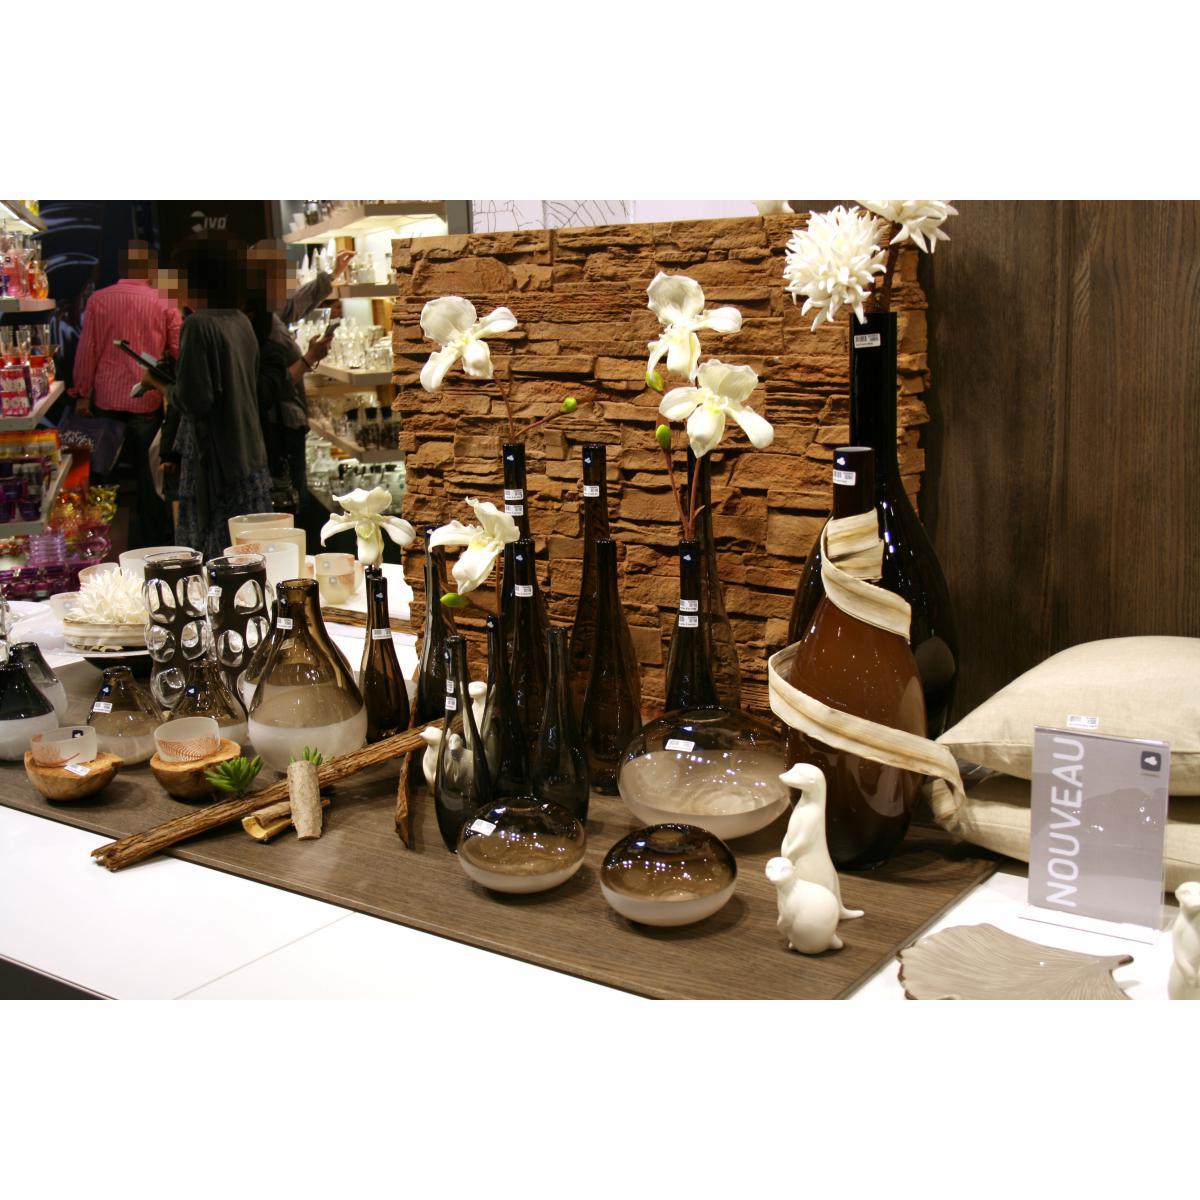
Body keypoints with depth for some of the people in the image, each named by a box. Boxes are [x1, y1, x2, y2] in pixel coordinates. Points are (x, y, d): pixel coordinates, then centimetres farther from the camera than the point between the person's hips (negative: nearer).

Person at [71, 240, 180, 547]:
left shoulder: (98, 300, 0)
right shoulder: (163, 304, -4)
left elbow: (86, 350, 1)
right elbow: (179, 352, -2)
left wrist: (82, 394, 8)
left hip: (107, 400, 1)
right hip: (148, 401, -1)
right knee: (149, 472, 7)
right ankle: (155, 540, 12)